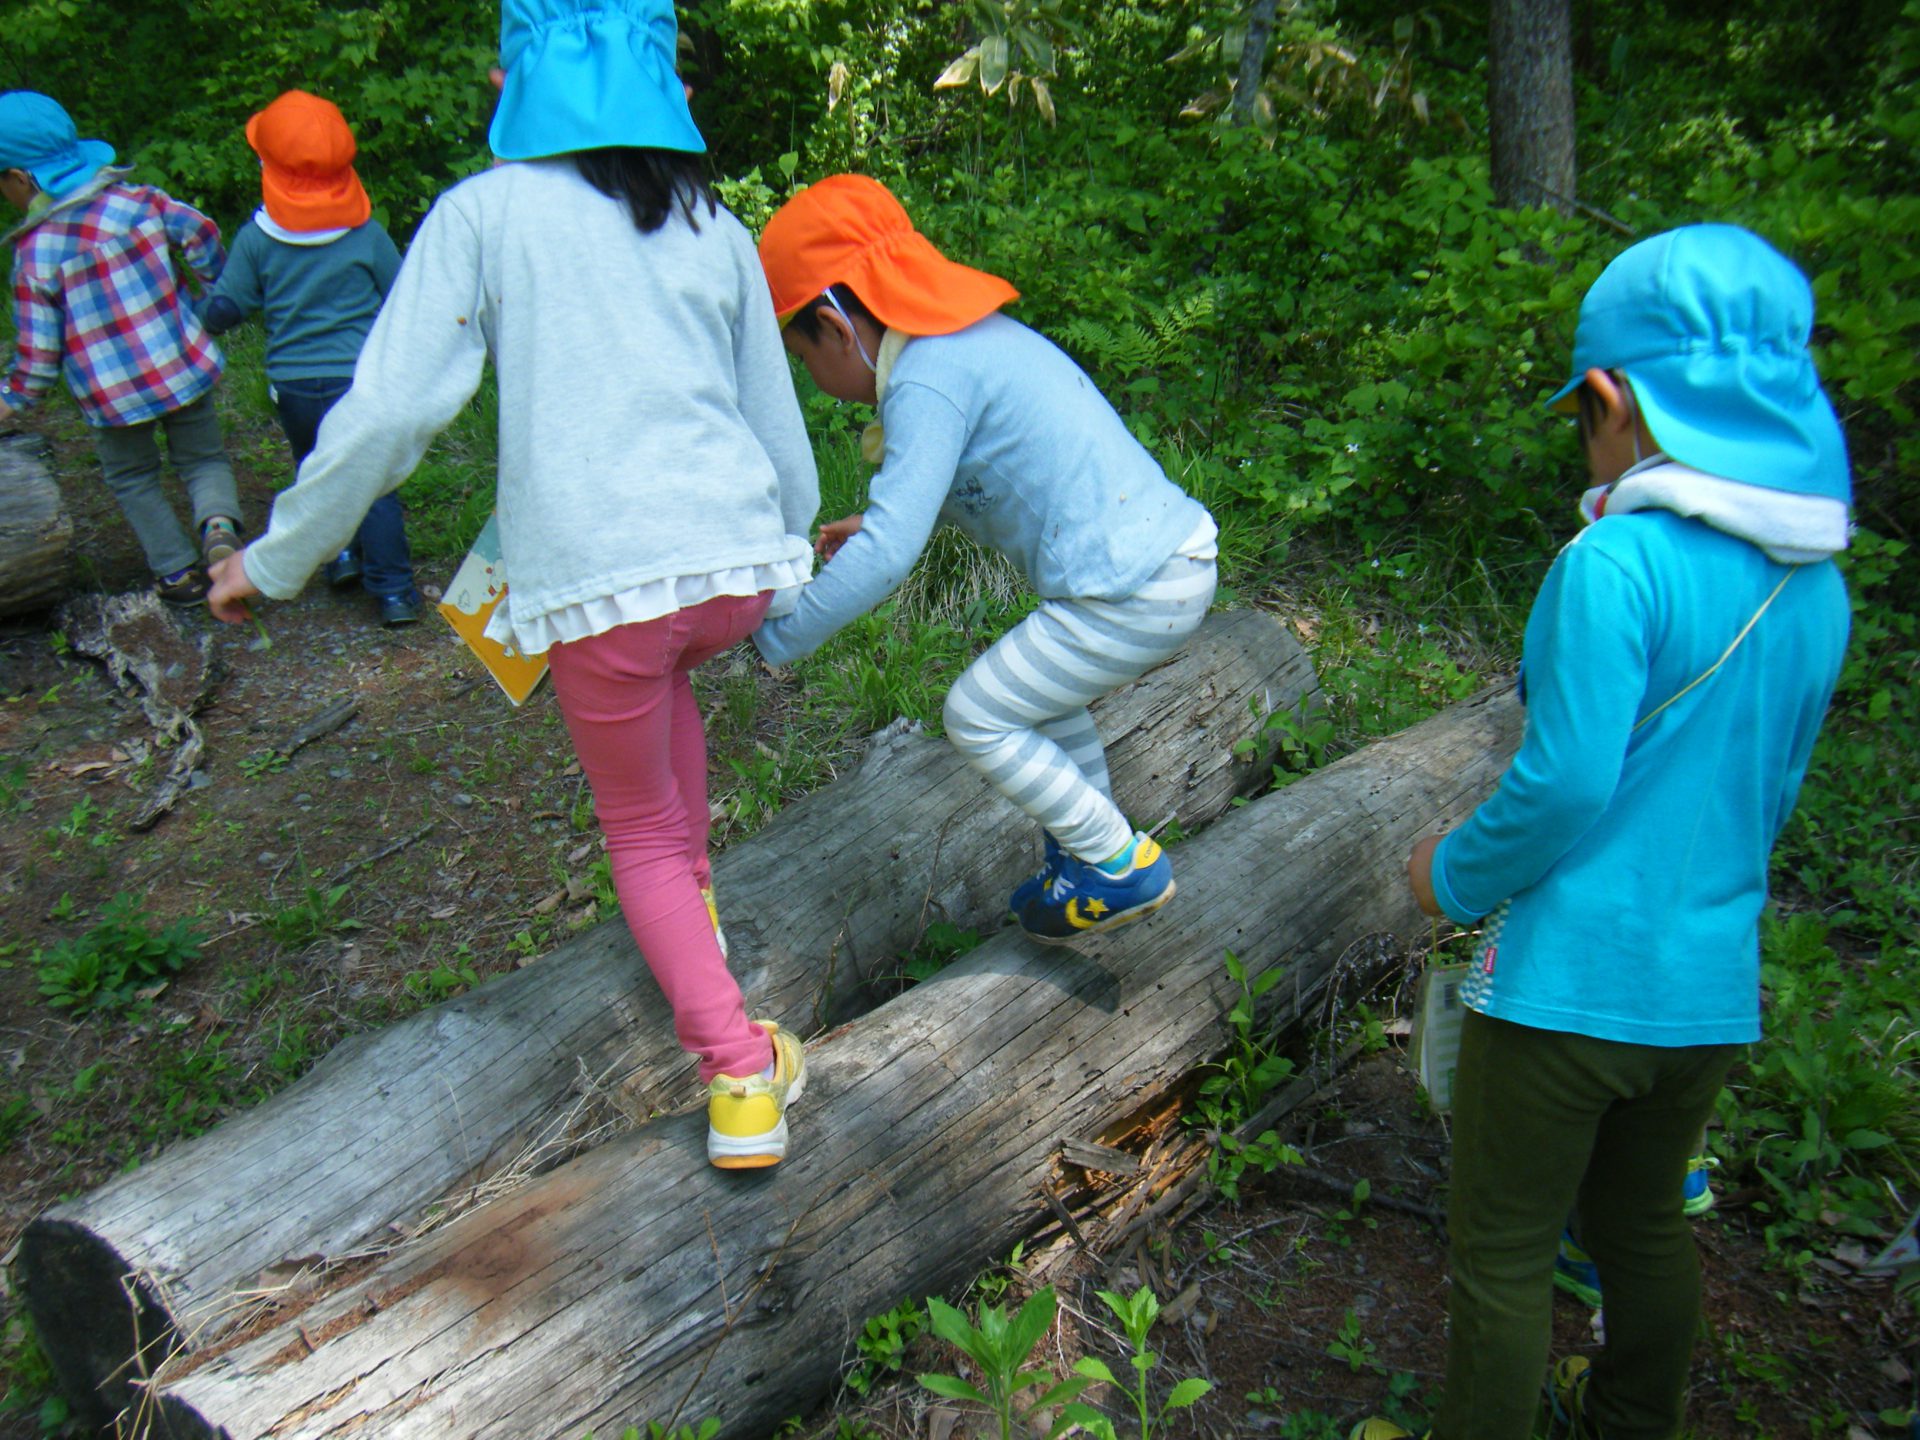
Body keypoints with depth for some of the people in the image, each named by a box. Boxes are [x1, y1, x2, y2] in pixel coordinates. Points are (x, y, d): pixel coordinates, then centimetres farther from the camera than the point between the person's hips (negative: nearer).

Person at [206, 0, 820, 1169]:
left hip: (593, 579, -4)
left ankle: (740, 1079, 9)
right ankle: (692, 904, 41)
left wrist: (275, 559, 7)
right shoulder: (715, 229, 14)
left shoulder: (486, 212, 2)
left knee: (641, 832, 17)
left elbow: (390, 411, -4)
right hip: (737, 563, 4)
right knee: (664, 677, 39)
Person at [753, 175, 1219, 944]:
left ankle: (1122, 867, 11)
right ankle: (1091, 850, 38)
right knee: (1041, 686, 29)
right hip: (1178, 546, 10)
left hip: (1132, 593, -10)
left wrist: (778, 634, -10)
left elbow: (888, 556, -22)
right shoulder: (977, 335, 16)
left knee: (978, 716, 2)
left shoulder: (927, 381, -15)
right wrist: (878, 521, 29)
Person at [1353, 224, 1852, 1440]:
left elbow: (1565, 781, -22)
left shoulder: (1619, 563, -21)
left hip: (1570, 978, -7)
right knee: (1645, 1220, 26)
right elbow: (1768, 791, 11)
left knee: (1505, 1251, 10)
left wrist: (1456, 875, -5)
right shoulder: (1816, 587, 2)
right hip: (1713, 980, 7)